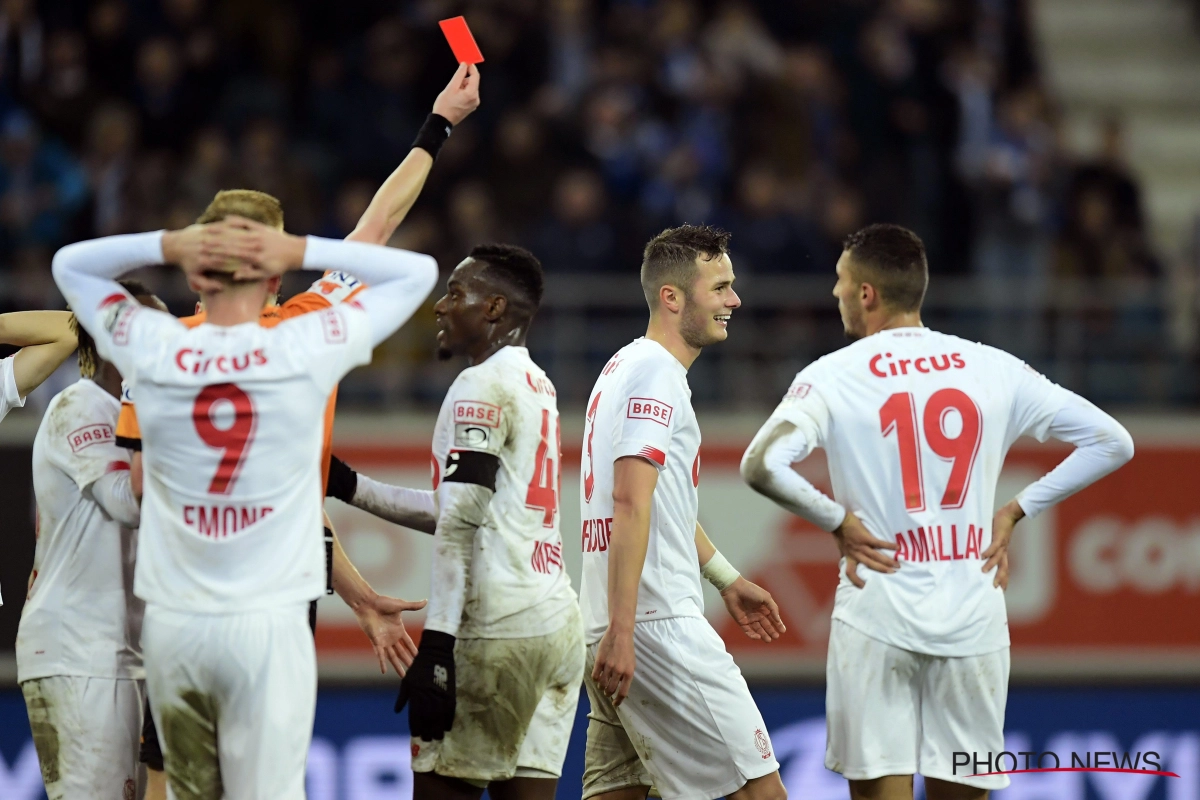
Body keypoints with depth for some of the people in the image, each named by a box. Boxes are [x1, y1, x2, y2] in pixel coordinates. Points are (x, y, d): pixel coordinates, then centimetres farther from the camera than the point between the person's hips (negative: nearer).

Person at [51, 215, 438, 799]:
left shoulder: (152, 351, -4)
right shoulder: (307, 351, -8)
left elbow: (70, 264, 14)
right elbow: (417, 271, 4)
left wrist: (167, 245, -2)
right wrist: (302, 252, -5)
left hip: (171, 625, 2)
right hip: (267, 625, -2)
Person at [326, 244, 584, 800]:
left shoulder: (482, 385, -7)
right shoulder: (536, 384, 21)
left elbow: (459, 525, -16)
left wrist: (436, 647, -20)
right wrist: (350, 487, 29)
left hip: (498, 629, -9)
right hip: (557, 623, 9)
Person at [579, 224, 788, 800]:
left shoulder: (627, 367, 20)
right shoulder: (657, 374, -11)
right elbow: (630, 505, -21)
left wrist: (727, 579, 38)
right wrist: (620, 634, -26)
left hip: (619, 628, 10)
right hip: (656, 623, -10)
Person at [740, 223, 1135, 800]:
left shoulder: (833, 376, -5)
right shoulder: (994, 369, 4)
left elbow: (761, 466, -19)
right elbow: (1111, 442, 6)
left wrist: (837, 521, -5)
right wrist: (1015, 511, 9)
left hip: (877, 617, -3)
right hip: (972, 621, 3)